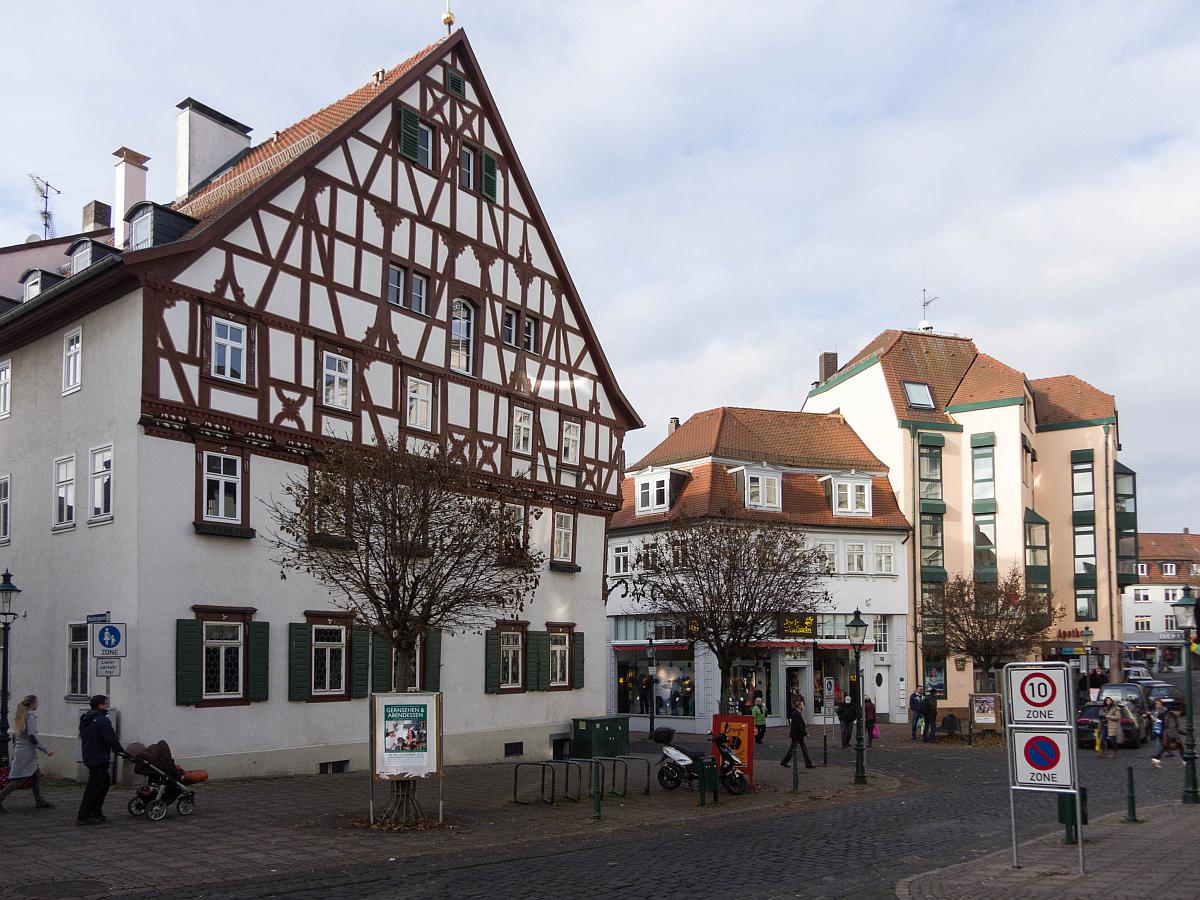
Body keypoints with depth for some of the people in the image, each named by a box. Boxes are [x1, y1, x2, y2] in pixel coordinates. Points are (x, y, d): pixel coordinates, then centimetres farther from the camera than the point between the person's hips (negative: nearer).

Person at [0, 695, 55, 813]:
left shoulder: (20, 716, 13)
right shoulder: (31, 716, -14)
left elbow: (14, 736, 17)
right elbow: (32, 737, -20)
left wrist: (15, 752, 24)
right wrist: (46, 750, -15)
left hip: (19, 750, 10)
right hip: (27, 753, -10)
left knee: (37, 775, 12)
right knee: (19, 779, -7)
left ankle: (40, 801, 14)